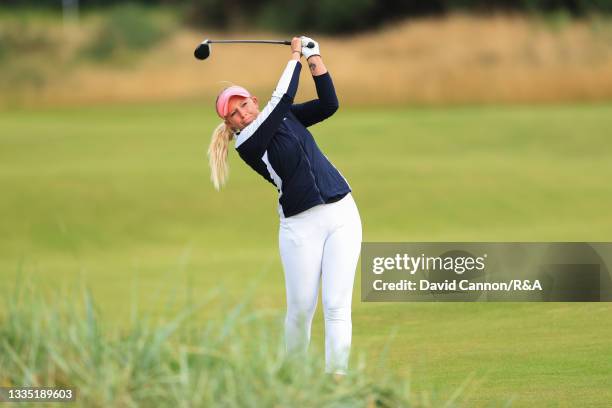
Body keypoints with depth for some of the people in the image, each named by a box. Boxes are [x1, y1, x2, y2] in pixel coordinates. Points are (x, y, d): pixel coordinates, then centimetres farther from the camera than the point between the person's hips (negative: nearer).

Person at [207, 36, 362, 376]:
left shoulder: (287, 117, 12)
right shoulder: (247, 143, -6)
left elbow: (328, 104, 4)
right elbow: (281, 99, -11)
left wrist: (315, 60, -3)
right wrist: (295, 56, -1)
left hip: (342, 213, 3)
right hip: (301, 226, -3)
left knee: (336, 305, -6)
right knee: (301, 308, -3)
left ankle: (336, 377, -9)